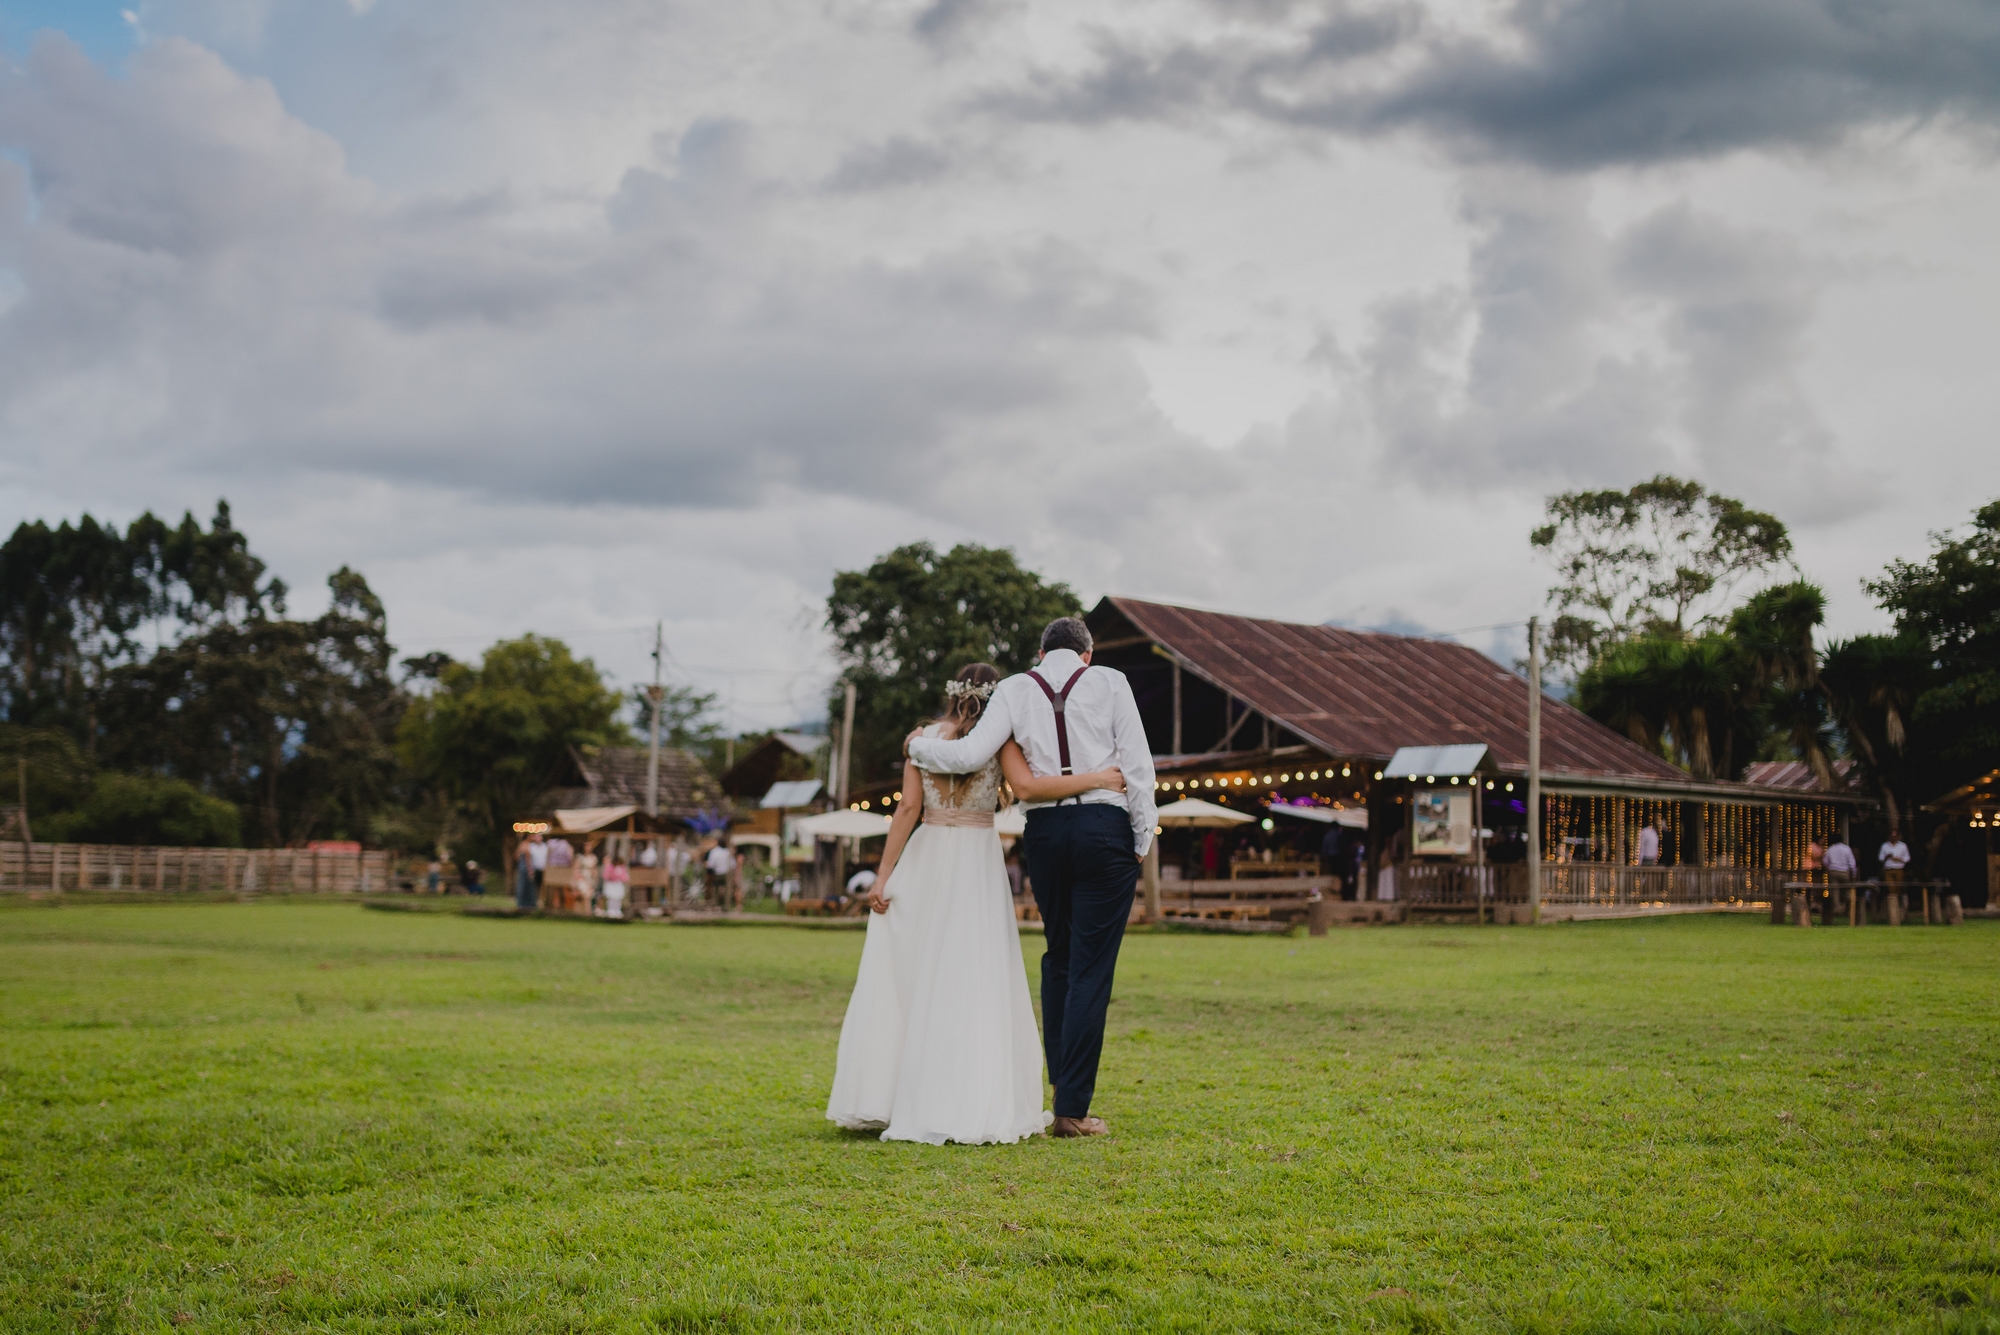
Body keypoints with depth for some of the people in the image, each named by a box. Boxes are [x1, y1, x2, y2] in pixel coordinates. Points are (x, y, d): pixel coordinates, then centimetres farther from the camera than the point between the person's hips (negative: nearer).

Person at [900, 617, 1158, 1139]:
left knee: (1058, 957, 20)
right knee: (1091, 968, 0)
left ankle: (1061, 1088, 20)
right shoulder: (1109, 682, 3)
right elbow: (1137, 764, -2)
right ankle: (1072, 1108, 0)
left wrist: (917, 747, 14)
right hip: (1105, 827, -3)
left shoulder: (1015, 688, 7)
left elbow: (970, 754, -4)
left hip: (1043, 830, 3)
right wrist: (1142, 840, 4)